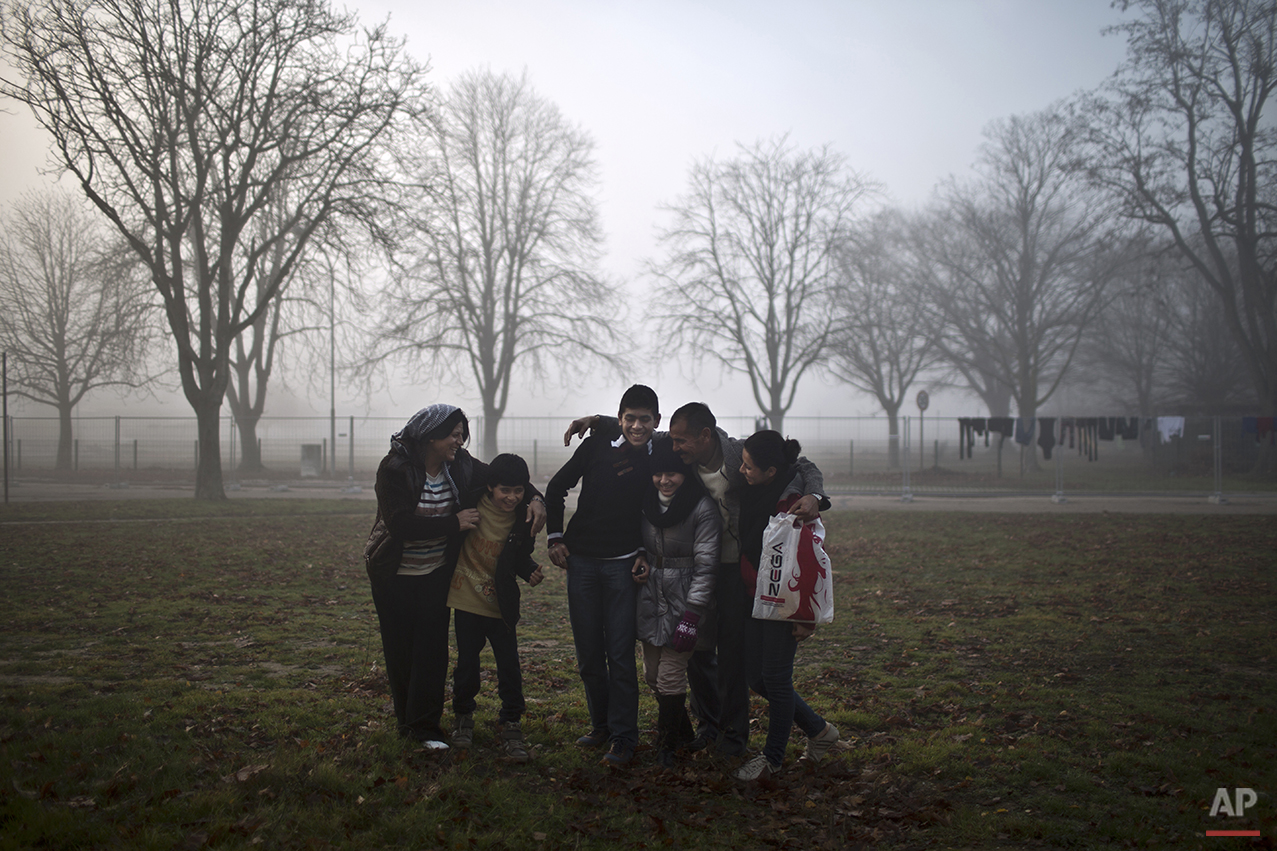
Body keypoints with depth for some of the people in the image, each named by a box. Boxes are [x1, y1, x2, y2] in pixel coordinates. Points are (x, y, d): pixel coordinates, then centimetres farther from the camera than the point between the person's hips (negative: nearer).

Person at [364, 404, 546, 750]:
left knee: (433, 648, -4)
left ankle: (424, 726, 2)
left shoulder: (460, 465, -5)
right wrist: (454, 523, -28)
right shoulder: (395, 469, -20)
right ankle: (407, 719, 24)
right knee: (400, 648, 6)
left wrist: (535, 499, -11)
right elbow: (400, 524, -28)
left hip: (436, 573, 3)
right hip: (394, 575, -3)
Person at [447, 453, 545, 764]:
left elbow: (520, 558, 2)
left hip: (500, 602, 0)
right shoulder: (472, 503, -13)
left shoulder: (523, 518, -8)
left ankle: (511, 724, 13)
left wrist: (530, 572, -14)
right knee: (467, 660, 10)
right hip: (467, 598, 0)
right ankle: (463, 715, 32)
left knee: (509, 664, -3)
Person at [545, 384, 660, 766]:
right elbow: (557, 488, 10)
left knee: (620, 654, -4)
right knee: (588, 652, 9)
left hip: (623, 564, -2)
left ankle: (623, 737, 6)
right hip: (581, 561, 2)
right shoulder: (596, 446, -1)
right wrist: (555, 537, 7)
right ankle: (600, 724, 25)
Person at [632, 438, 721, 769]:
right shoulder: (647, 500, 4)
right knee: (652, 673, 12)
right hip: (651, 597, 6)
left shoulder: (702, 508, -14)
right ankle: (682, 732, 33)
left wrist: (691, 616, -19)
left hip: (684, 601, -6)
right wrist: (640, 557, -1)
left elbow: (705, 566, -15)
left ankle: (668, 745, 16)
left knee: (670, 675, -5)